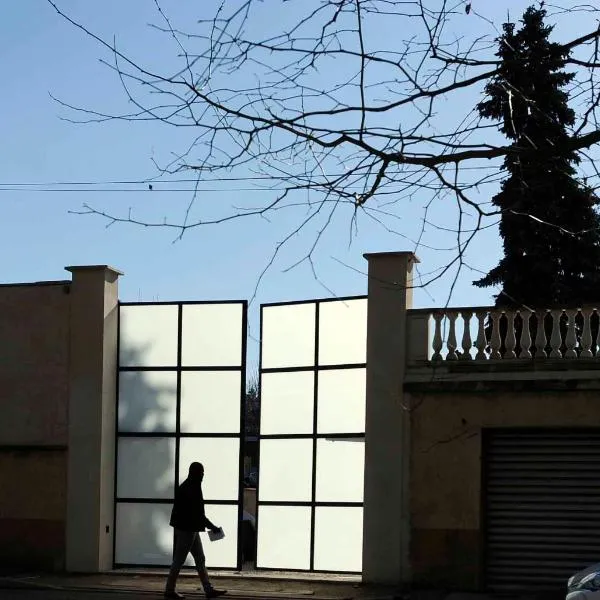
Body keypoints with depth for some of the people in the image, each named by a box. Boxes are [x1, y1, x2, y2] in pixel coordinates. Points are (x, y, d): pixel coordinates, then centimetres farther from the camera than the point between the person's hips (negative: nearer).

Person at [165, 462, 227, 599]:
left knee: (200, 559, 10)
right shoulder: (189, 489, -19)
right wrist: (211, 526, -14)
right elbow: (197, 513, -21)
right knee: (179, 560, -1)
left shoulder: (188, 487, 11)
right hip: (186, 529, -10)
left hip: (190, 529, 10)